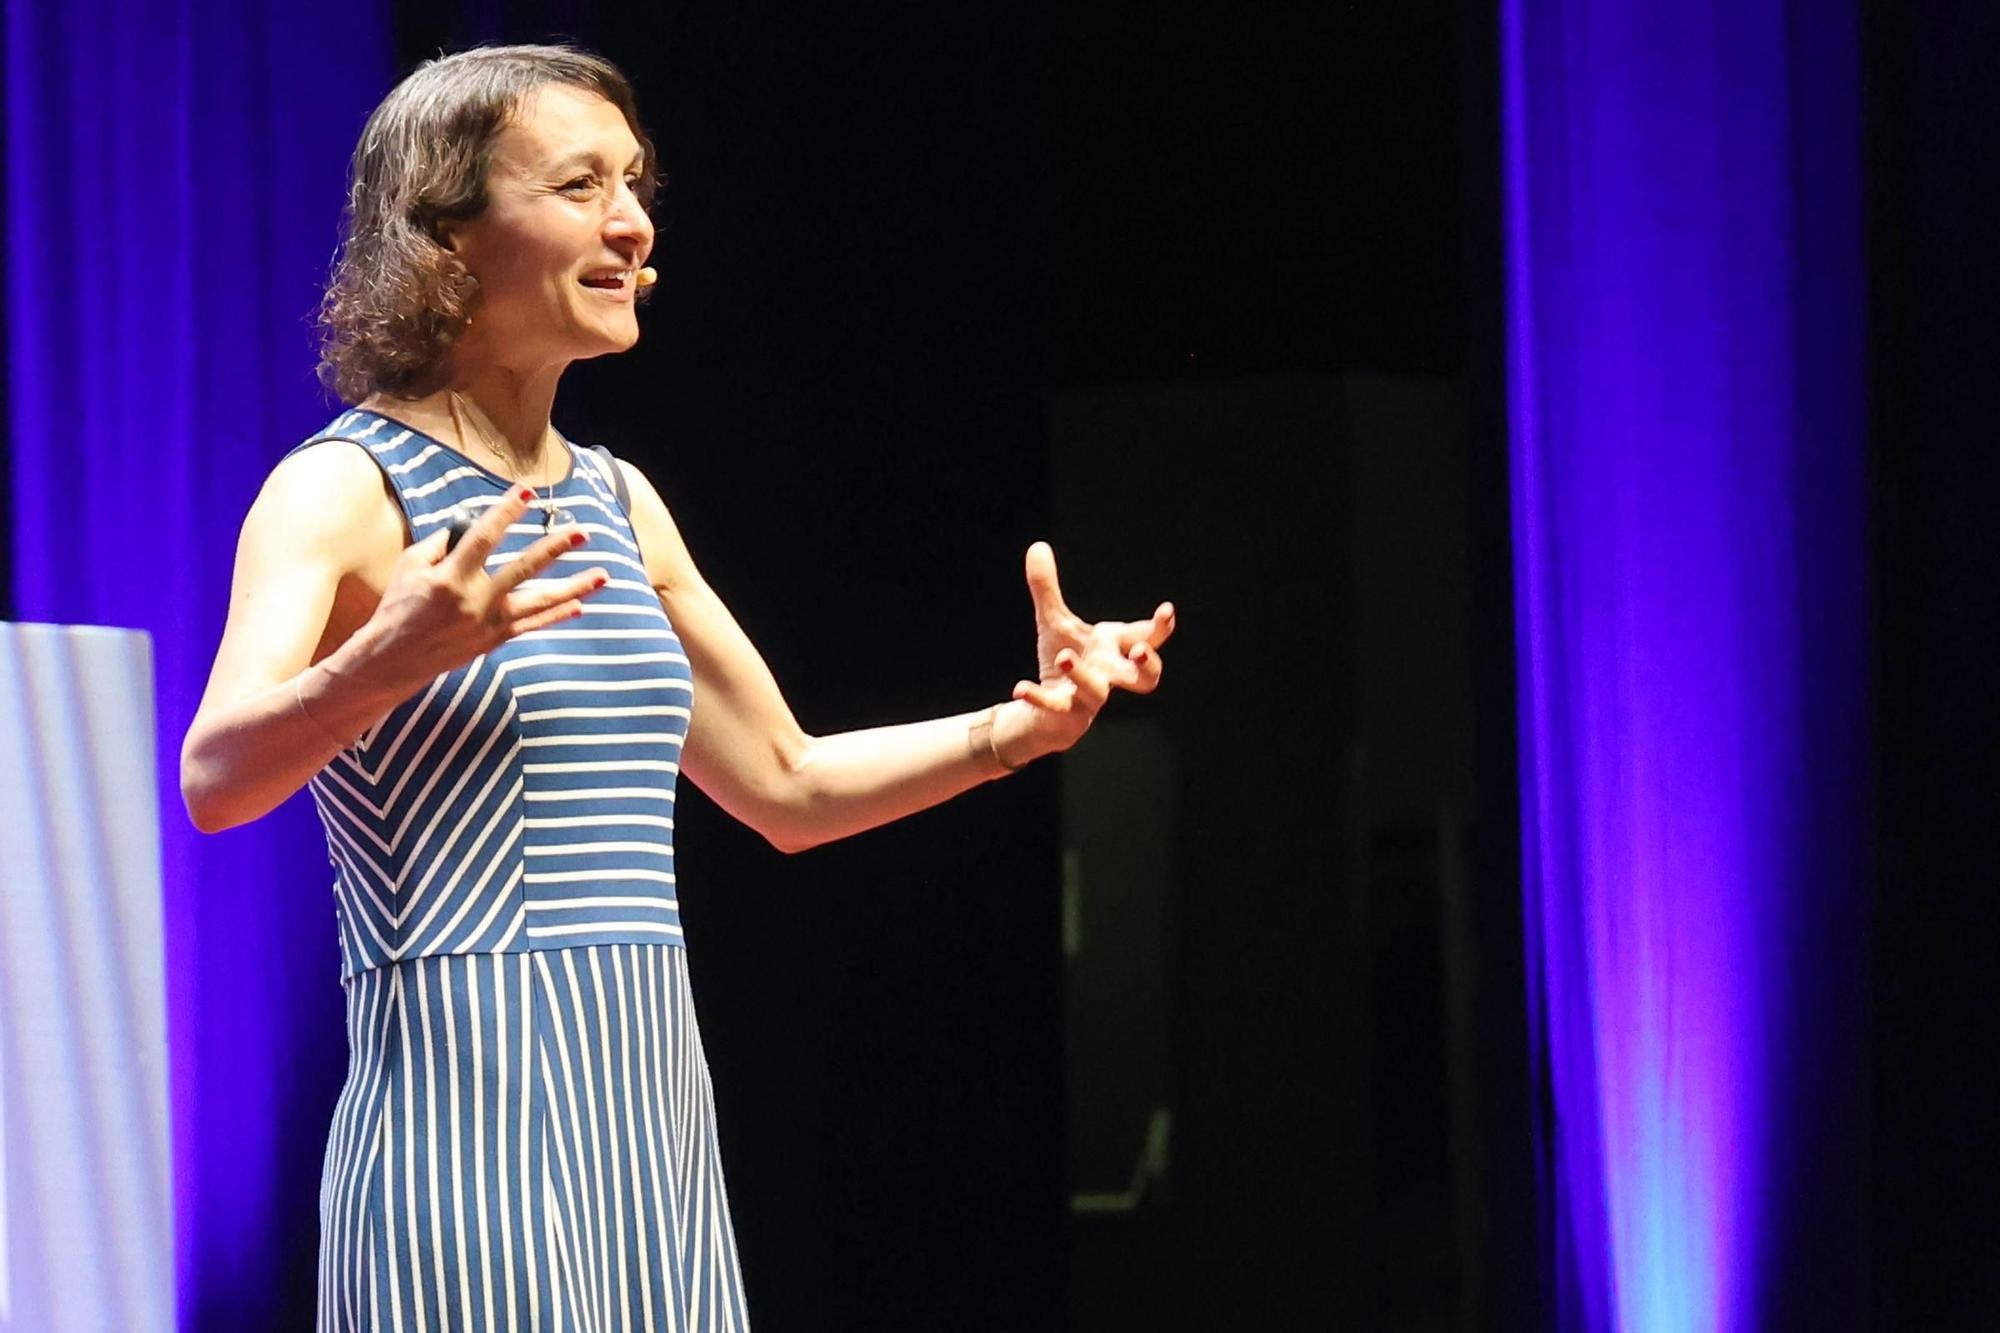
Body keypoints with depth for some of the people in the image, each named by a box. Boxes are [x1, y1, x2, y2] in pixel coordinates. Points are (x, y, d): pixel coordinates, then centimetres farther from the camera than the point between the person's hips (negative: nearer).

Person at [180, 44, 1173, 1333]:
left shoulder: (618, 502, 16)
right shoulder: (342, 489, -7)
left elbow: (787, 788, 25)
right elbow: (215, 778, -23)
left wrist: (1026, 722, 11)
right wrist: (389, 662, -41)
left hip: (653, 1121, 7)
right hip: (469, 1113, -7)